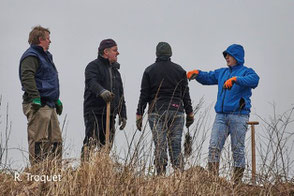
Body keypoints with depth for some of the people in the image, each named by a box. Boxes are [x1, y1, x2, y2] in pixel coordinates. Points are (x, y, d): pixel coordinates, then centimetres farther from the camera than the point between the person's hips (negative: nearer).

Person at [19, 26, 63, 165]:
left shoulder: (45, 56, 24)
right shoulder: (31, 56, -9)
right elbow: (27, 77, -22)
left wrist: (56, 100, 30)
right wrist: (35, 98, -28)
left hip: (49, 105, 10)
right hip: (38, 106, -10)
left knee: (55, 139, 10)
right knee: (38, 139, -11)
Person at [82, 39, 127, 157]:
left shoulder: (115, 70, 24)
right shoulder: (93, 66, -1)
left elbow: (120, 95, 27)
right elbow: (92, 82, -23)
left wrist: (123, 115, 21)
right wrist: (102, 91, -42)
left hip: (110, 115, 8)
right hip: (94, 112, -7)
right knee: (90, 143, -14)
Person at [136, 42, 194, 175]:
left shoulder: (149, 71, 3)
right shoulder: (179, 70, 8)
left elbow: (144, 94, 1)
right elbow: (186, 94, 8)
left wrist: (139, 114, 4)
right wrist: (190, 113, 14)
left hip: (156, 112, -1)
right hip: (176, 111, 1)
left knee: (160, 146, -4)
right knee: (176, 146, 1)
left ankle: (161, 176, -9)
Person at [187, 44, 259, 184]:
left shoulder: (246, 71, 1)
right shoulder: (222, 72, 21)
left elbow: (254, 79, -20)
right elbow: (208, 77, 30)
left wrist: (235, 79, -33)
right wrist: (197, 73, 8)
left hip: (238, 115, -5)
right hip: (221, 115, 5)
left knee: (238, 149, -2)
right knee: (214, 146, -6)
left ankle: (237, 181, 4)